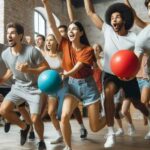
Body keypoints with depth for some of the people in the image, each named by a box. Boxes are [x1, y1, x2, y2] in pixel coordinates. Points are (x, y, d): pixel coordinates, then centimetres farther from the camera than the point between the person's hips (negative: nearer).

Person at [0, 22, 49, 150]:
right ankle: (24, 126, 18)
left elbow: (46, 68, -16)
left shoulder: (32, 51, -22)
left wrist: (28, 69, -28)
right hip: (18, 87, 5)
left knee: (35, 119, -13)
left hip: (34, 89, -5)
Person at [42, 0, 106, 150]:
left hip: (87, 86, -2)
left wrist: (64, 75, -47)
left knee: (95, 128, 3)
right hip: (72, 84, 3)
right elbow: (52, 25, -14)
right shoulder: (65, 45, -6)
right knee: (64, 117, -22)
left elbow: (76, 68, -26)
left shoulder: (88, 50, -15)